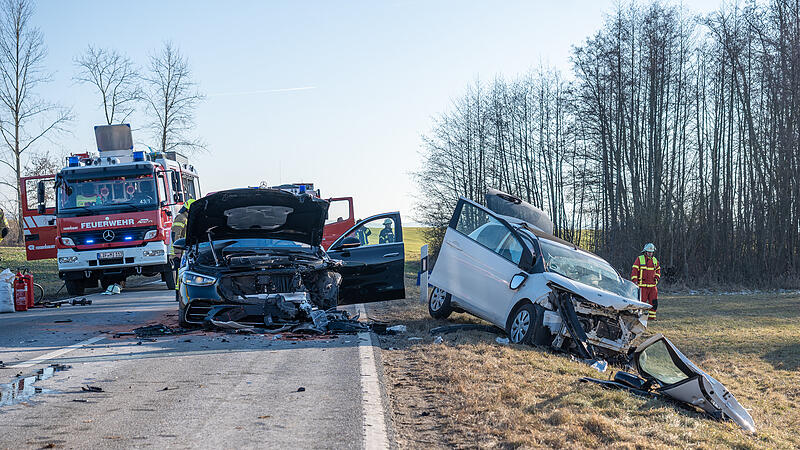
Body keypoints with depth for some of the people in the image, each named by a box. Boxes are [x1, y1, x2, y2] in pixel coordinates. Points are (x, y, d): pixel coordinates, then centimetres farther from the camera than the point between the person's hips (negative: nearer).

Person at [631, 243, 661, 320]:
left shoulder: (655, 260, 14)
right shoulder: (639, 259, -2)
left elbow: (658, 270, 29)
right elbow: (634, 270, -5)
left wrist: (656, 278, 13)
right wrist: (635, 281, -12)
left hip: (653, 285, 5)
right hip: (643, 285, -5)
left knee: (654, 302, 3)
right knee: (642, 302, -6)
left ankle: (651, 317, 12)